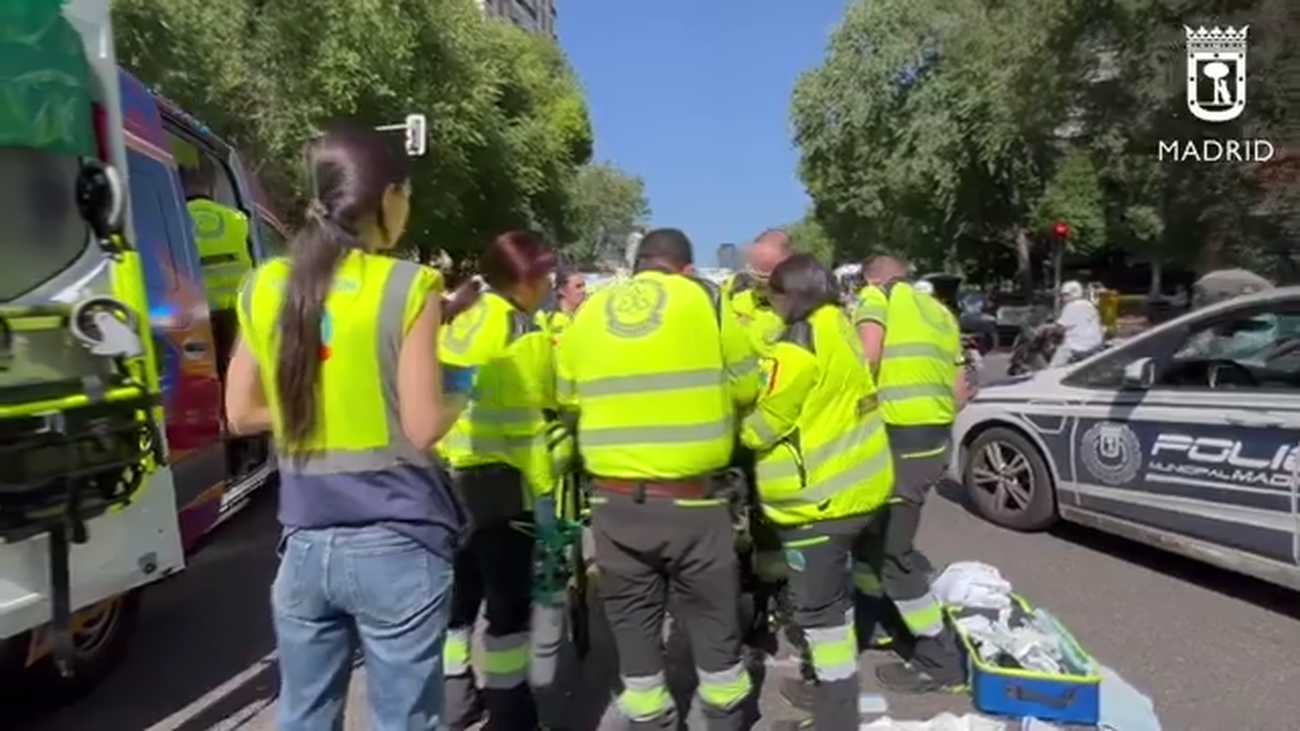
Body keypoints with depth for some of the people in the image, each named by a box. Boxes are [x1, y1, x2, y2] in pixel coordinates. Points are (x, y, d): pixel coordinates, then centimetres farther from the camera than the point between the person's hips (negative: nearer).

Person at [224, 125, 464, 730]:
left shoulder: (263, 287, 4)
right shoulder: (408, 288, -11)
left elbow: (242, 414, 10)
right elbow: (422, 428, -12)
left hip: (304, 541, 5)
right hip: (396, 544, -5)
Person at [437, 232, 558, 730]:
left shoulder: (460, 320, 11)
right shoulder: (521, 332, -12)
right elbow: (523, 421, -18)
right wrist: (542, 490, -15)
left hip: (449, 474, 8)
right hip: (497, 479, -8)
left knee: (462, 593, 19)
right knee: (508, 601, 4)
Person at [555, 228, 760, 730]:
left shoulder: (587, 313, 6)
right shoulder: (705, 301, -2)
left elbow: (567, 401, 13)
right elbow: (747, 389, 3)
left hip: (615, 501, 2)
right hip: (693, 499, -2)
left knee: (632, 623, 17)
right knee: (712, 618, 16)